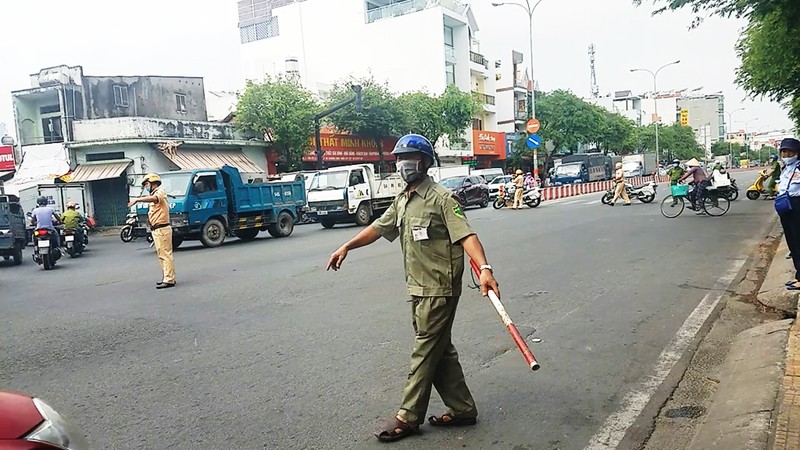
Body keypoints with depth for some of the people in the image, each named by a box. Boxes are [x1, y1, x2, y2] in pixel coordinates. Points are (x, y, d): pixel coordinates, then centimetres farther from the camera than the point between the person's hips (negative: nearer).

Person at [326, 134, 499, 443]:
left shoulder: (441, 198, -12)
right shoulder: (402, 202, 14)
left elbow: (466, 235, -22)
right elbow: (378, 228, 24)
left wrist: (484, 269, -35)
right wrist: (347, 247, 23)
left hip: (439, 289, -8)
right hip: (418, 289, 8)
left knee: (425, 352, 1)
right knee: (440, 351, 13)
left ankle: (408, 417, 12)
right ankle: (462, 410, 24)